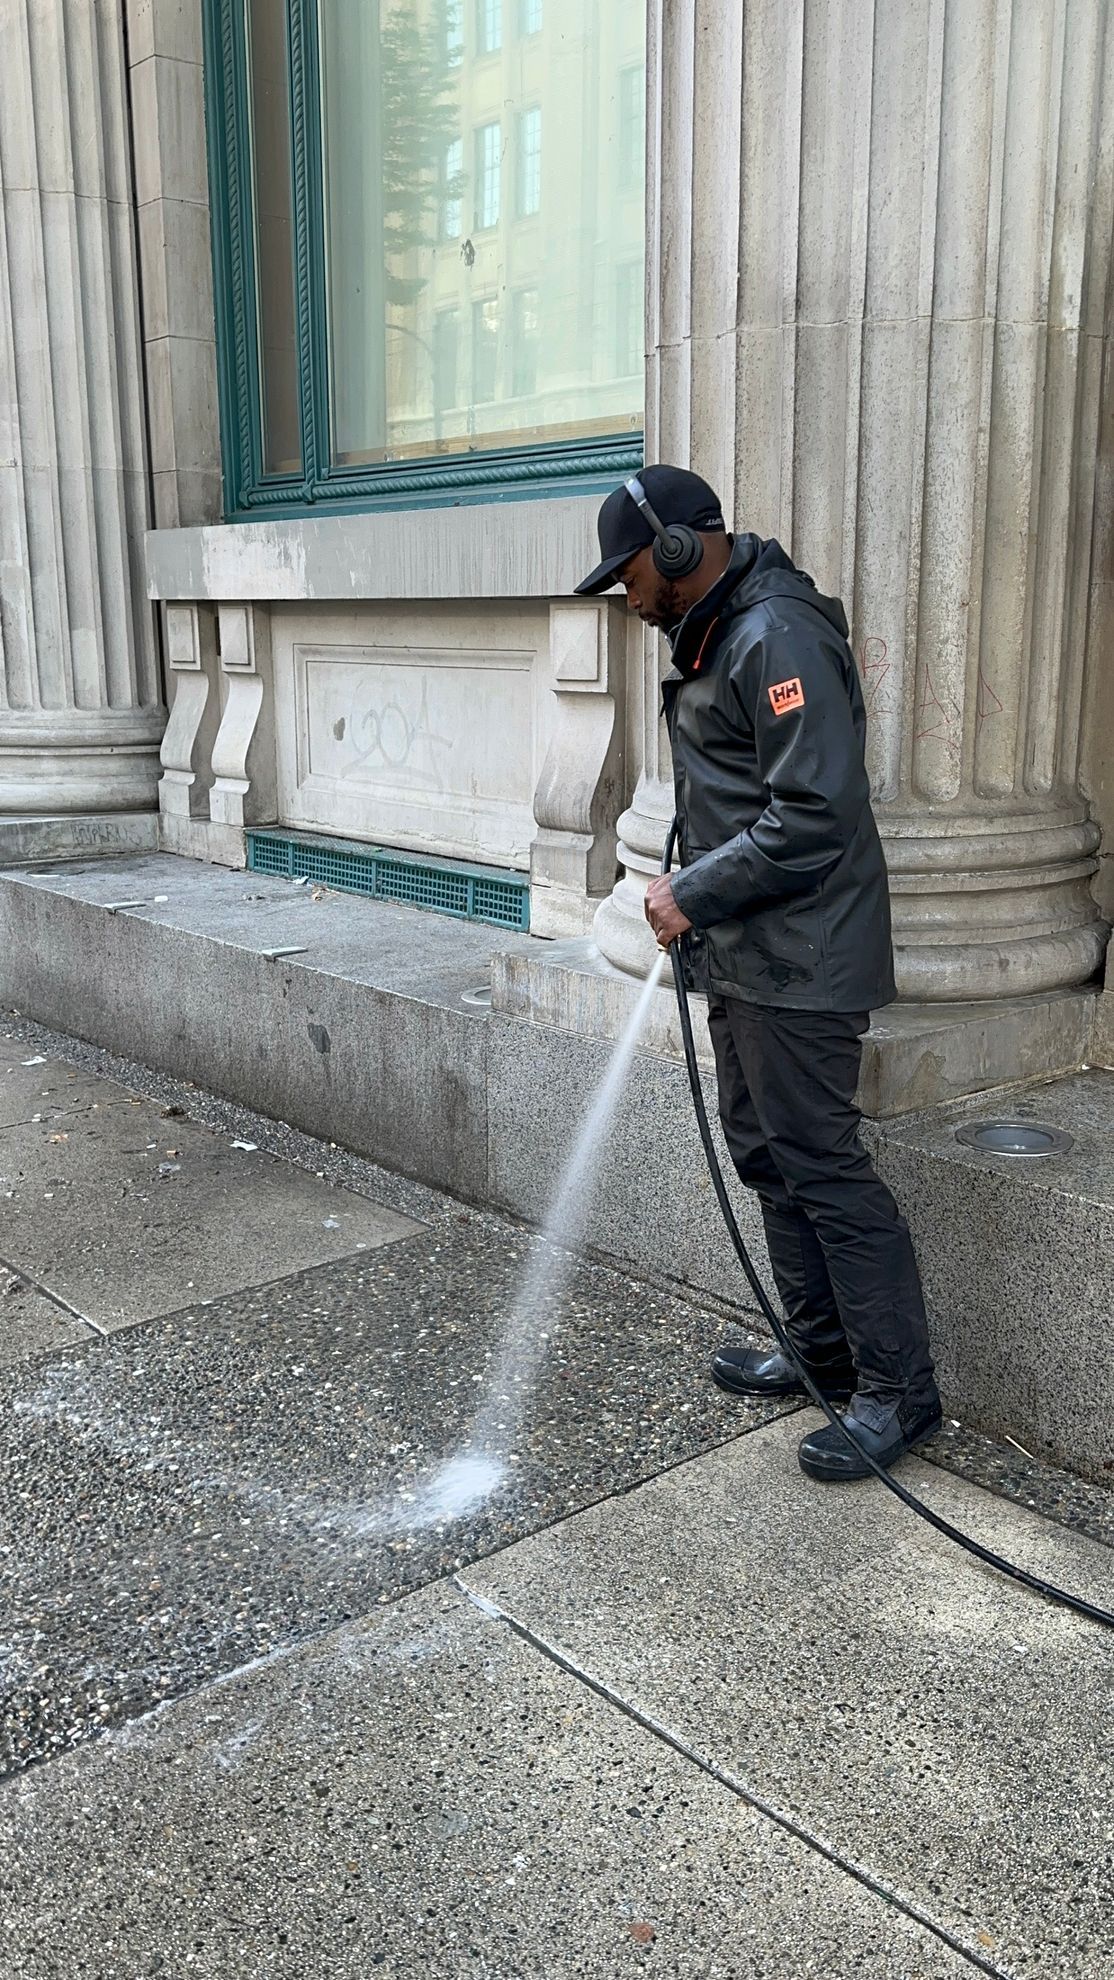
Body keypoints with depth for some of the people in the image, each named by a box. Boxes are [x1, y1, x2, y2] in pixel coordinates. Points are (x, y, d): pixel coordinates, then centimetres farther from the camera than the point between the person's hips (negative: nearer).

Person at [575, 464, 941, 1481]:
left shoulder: (778, 638, -18)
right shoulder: (715, 633, 16)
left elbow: (814, 816, -24)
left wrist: (695, 896, -17)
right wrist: (689, 890, 10)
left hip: (798, 964, -11)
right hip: (744, 955, 11)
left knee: (820, 1164, -6)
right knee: (767, 1153, 16)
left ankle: (900, 1390, 7)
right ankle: (823, 1350, 29)